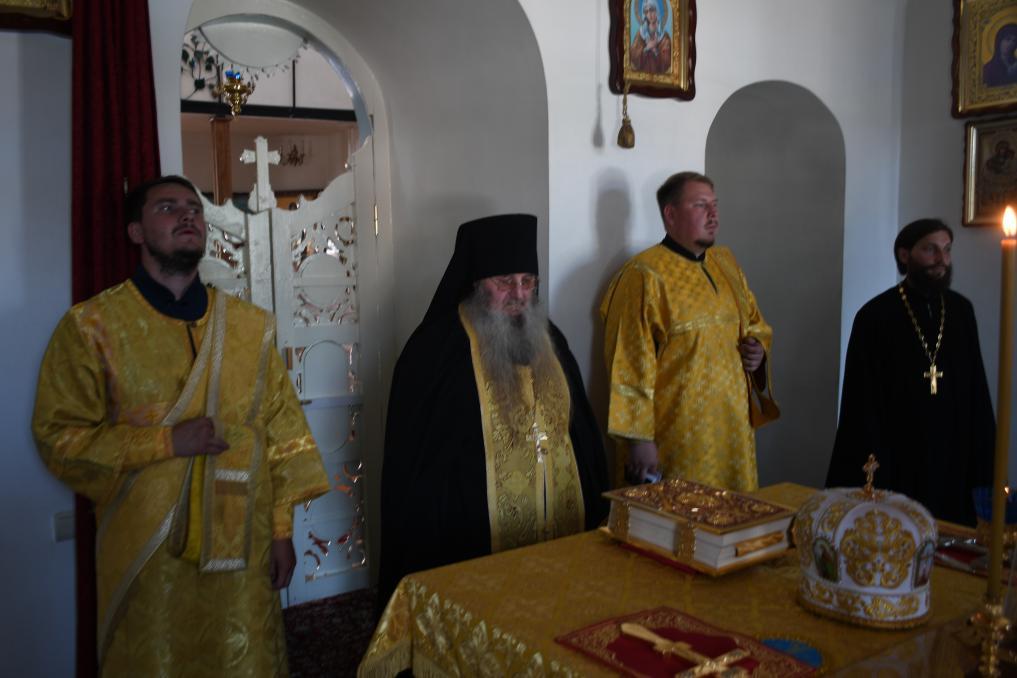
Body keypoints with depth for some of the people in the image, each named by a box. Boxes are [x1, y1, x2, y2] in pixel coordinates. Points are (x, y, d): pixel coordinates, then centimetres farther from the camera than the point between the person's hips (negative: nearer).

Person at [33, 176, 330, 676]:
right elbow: (59, 437, -6)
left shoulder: (251, 327, 4)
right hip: (146, 551, -2)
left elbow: (281, 431, 5)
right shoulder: (93, 326, -4)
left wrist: (283, 530, 3)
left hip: (241, 545, 3)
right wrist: (168, 441, -17)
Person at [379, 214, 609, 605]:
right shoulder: (438, 348, -12)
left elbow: (582, 433, 15)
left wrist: (595, 513, 13)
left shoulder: (548, 340, 8)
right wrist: (423, 553, -10)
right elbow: (412, 460, -11)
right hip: (474, 548, -5)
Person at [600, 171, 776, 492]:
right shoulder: (645, 276, -13)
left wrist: (757, 347, 0)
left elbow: (755, 323, 23)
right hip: (676, 439, -7)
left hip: (733, 428, 7)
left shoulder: (726, 263, 10)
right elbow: (631, 366, -16)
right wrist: (639, 439, -18)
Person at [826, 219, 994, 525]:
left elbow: (977, 390, 10)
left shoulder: (961, 311, 6)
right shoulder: (875, 316, -7)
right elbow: (863, 404, -6)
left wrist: (982, 461, 6)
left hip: (952, 459, 4)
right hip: (895, 461, -4)